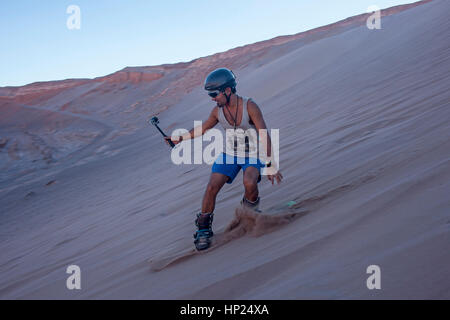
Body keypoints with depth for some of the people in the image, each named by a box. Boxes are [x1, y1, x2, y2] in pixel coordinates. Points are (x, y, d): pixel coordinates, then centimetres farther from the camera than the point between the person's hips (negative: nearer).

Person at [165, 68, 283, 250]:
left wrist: (271, 165, -24)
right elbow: (204, 128, 11)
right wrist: (180, 138, 12)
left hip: (252, 155, -4)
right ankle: (203, 229, 4)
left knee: (249, 183, -32)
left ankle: (250, 209, 2)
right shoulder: (218, 111, -8)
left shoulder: (249, 106, -23)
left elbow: (264, 136, -22)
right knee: (211, 187, -13)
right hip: (229, 153, 4)